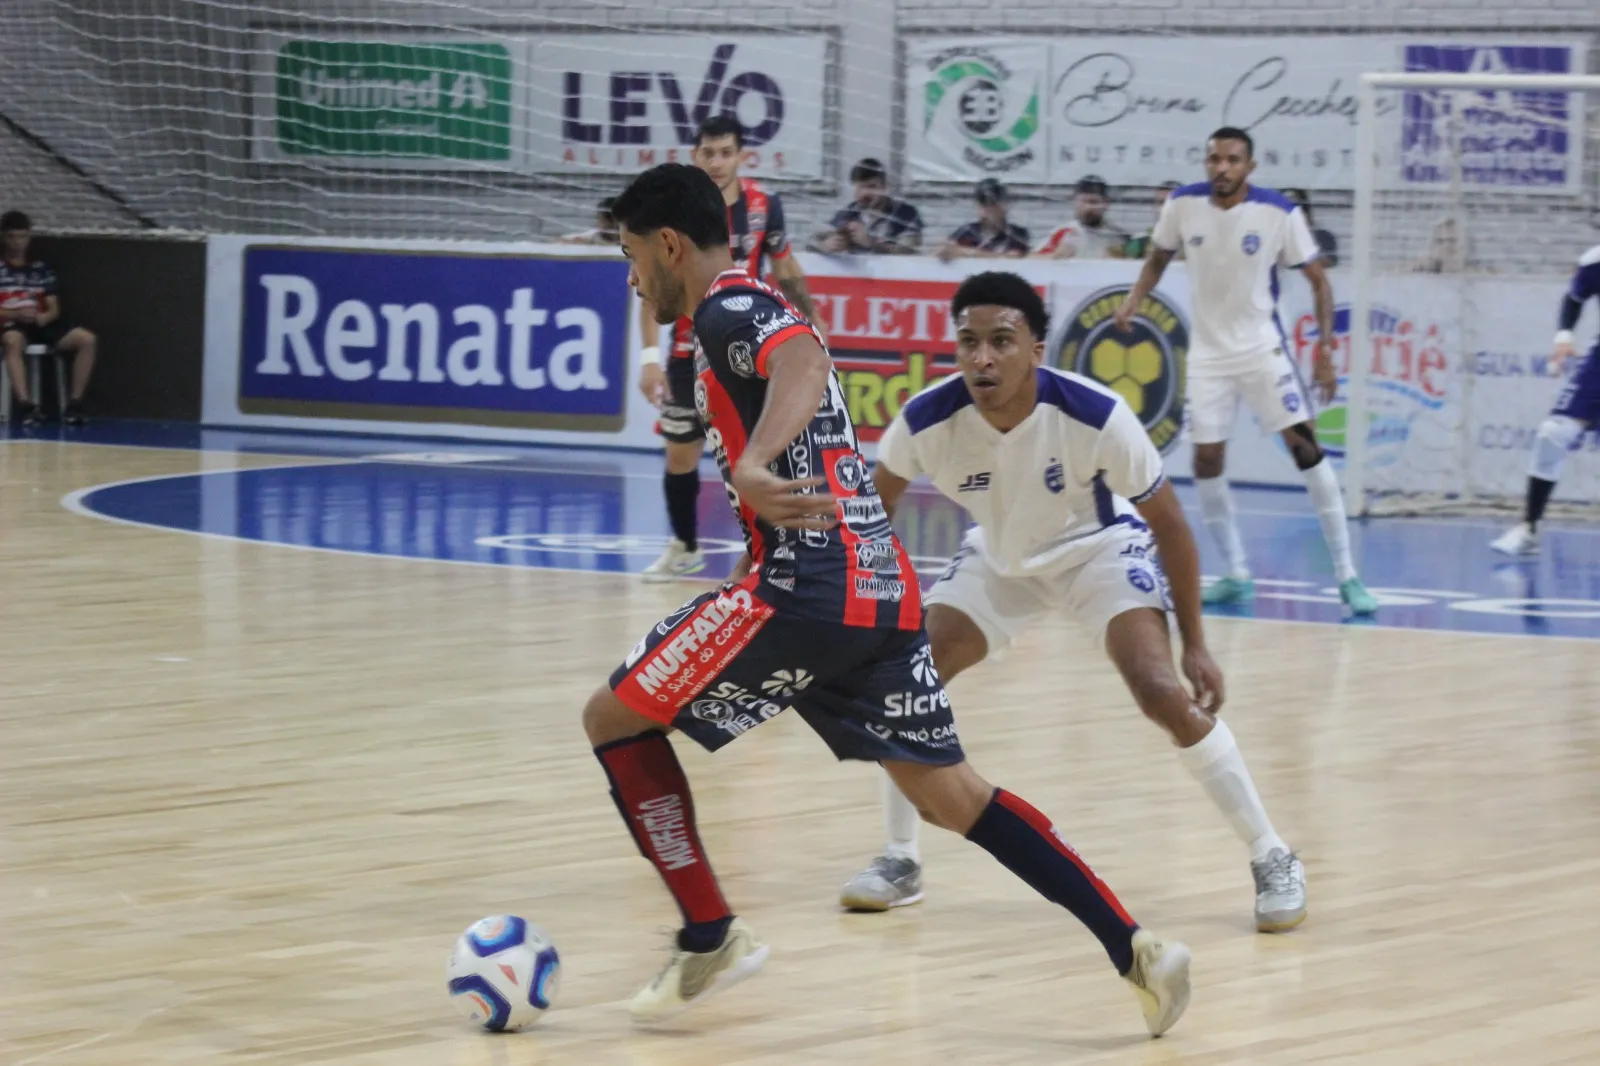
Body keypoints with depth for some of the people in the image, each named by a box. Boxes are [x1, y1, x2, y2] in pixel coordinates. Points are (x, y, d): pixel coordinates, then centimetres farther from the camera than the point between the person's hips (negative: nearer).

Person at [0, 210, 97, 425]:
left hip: (41, 324, 4)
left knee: (87, 340, -18)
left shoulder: (40, 268, 16)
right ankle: (26, 405, -49)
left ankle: (74, 403, -17)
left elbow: (54, 309, 13)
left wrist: (44, 317, -11)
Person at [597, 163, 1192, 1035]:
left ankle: (709, 938, 4)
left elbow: (802, 360, -28)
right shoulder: (759, 313, 24)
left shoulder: (728, 308, -5)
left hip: (811, 587, -9)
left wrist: (753, 465, -45)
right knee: (951, 795, 13)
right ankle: (1134, 950, 3)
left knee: (614, 719, 4)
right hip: (887, 590, 9)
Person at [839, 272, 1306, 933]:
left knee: (1163, 693, -23)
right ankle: (899, 861, 11)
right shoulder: (928, 420, -28)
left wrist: (1195, 645, -16)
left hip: (1099, 548, -4)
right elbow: (874, 506, -6)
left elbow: (1167, 523, -19)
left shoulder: (1095, 415, -34)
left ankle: (1272, 860, -8)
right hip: (998, 557, 4)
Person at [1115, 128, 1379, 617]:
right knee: (1206, 460, 1)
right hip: (1208, 351, 3)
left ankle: (1346, 575, -8)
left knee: (1306, 447, -12)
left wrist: (1325, 347, -12)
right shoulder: (1184, 204, -7)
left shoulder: (1279, 213, -15)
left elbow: (1318, 280, -5)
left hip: (1262, 347, -3)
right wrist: (1134, 300, -6)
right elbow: (1159, 257, 11)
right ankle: (1237, 575, 16)